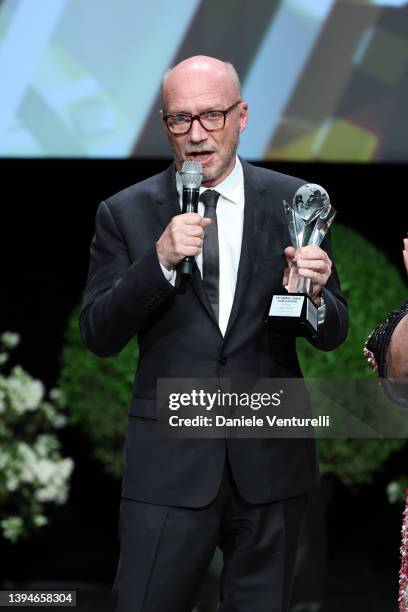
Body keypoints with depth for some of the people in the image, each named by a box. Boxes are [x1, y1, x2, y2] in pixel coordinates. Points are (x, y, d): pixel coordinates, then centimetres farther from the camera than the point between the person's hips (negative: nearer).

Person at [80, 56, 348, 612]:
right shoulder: (126, 213, 1)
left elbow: (333, 336, 7)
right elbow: (98, 337, -5)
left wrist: (315, 295, -17)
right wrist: (159, 260, -19)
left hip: (270, 460, 1)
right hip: (169, 459, -1)